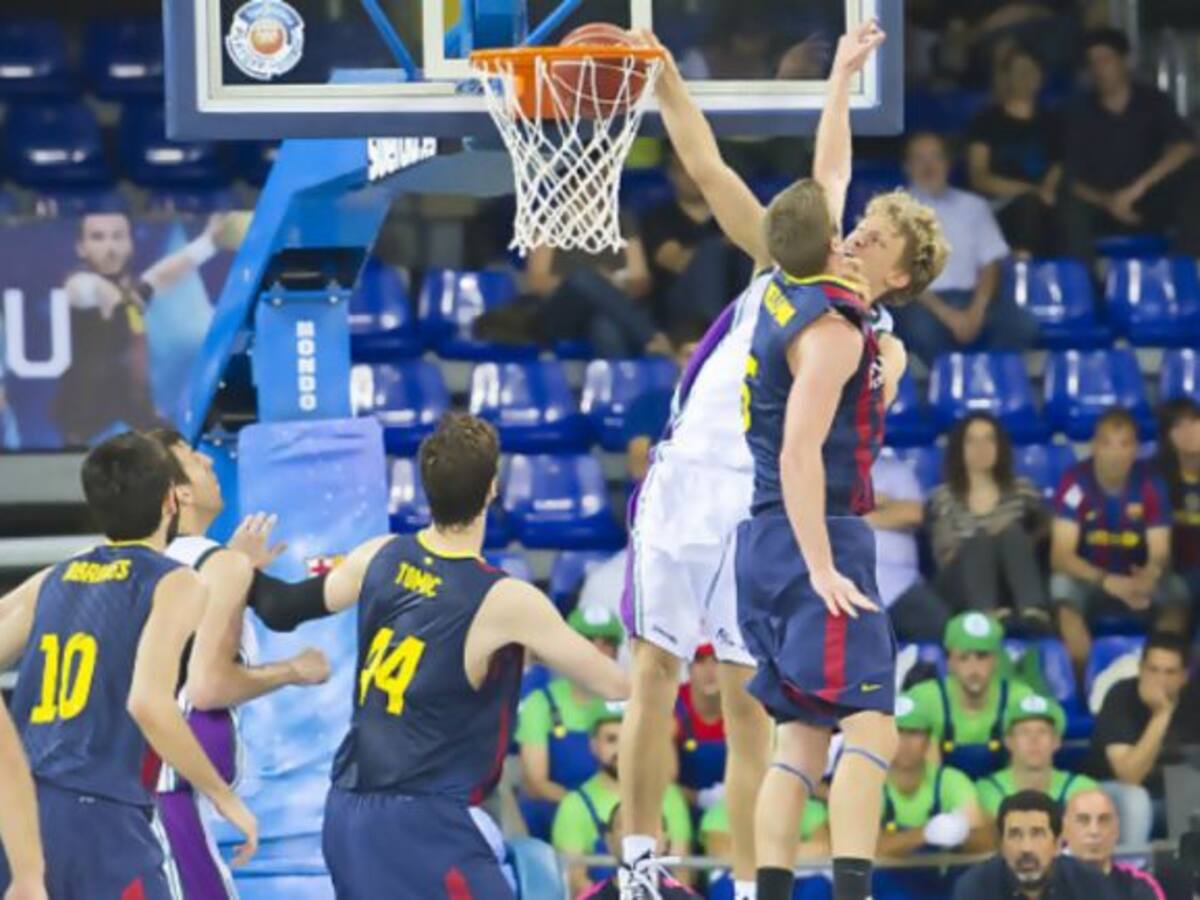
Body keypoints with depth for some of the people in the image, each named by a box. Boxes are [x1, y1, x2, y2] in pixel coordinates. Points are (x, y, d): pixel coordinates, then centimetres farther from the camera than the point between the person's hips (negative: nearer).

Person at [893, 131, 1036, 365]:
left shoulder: (973, 206, 20)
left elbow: (990, 264, 12)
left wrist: (977, 309, -9)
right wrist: (947, 315, -16)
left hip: (972, 298, 3)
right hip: (922, 302, -3)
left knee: (1023, 327, -28)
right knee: (923, 331, -40)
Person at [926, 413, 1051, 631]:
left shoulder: (1022, 491, 20)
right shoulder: (943, 498, 13)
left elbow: (1041, 533, 12)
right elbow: (944, 556, 2)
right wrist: (988, 539, -13)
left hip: (1015, 587, 1)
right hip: (962, 589, -1)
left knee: (1013, 532, -28)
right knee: (981, 539, -31)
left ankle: (1034, 612, -54)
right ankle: (986, 615, -61)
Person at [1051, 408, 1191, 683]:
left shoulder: (1150, 484, -11)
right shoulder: (1075, 482, -17)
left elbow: (1160, 555, -11)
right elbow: (1060, 556, -22)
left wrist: (1148, 577, -37)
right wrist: (1108, 582, -38)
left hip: (1136, 580, 2)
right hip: (1089, 578, -2)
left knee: (1176, 593, -27)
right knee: (1063, 587, -35)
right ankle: (1085, 679, -27)